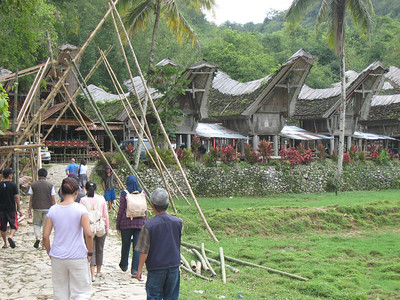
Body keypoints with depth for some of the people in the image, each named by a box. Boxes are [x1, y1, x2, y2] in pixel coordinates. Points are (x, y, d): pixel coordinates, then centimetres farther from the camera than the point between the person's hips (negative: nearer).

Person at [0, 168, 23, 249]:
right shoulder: (13, 185, -8)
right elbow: (16, 197, -8)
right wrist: (19, 209, -3)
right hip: (11, 209, -3)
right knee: (14, 225, 5)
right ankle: (11, 236, -22)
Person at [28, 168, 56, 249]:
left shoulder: (33, 185, -1)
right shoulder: (50, 185, -2)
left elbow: (31, 199, 1)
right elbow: (53, 199, -2)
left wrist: (30, 210, 9)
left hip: (37, 208, 0)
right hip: (48, 209, 0)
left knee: (36, 224, 16)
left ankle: (38, 237, -10)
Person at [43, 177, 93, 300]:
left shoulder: (53, 210, 0)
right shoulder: (80, 209, -9)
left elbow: (45, 236, -1)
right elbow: (88, 234, -16)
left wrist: (50, 253, 11)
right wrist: (90, 252, -3)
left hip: (57, 258, 3)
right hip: (78, 257, -3)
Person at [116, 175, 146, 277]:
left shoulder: (124, 194, -7)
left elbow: (121, 210, -5)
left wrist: (118, 226, 2)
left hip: (126, 223, -1)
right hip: (139, 223, 1)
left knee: (125, 245, 16)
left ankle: (124, 265, 34)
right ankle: (135, 270, -3)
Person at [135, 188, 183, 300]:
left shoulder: (148, 225, -16)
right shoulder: (178, 222, -6)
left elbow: (144, 251, -13)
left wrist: (139, 269, -1)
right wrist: (167, 215, 14)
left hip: (156, 269, -3)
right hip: (173, 266, 3)